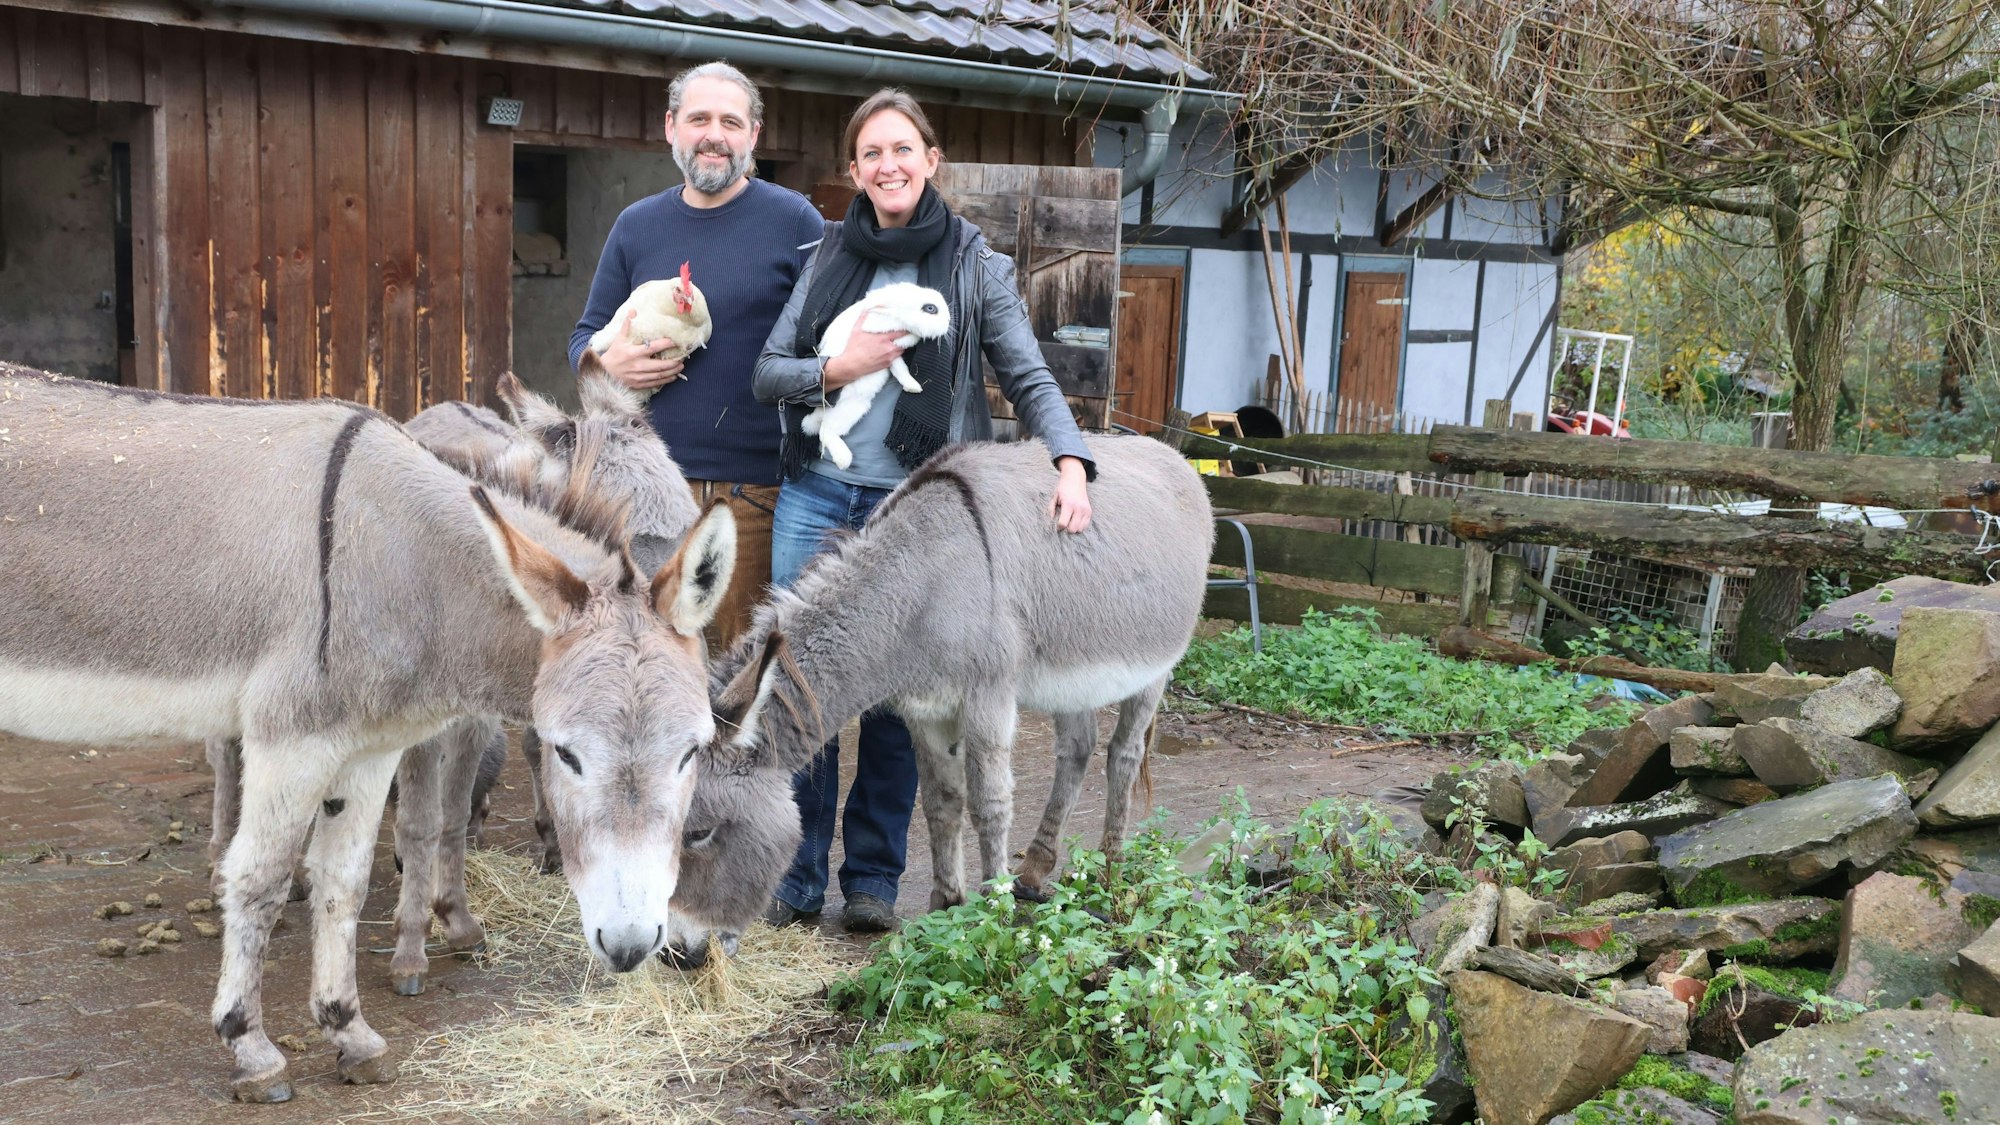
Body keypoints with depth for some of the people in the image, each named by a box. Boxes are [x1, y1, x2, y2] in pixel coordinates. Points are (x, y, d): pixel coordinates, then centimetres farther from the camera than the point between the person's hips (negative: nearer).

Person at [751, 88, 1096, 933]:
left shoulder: (976, 265, 2)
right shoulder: (829, 256, 8)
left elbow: (1029, 379, 0)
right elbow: (768, 371, 8)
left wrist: (1070, 463, -16)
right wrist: (837, 370, -10)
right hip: (815, 497, 2)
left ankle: (873, 878, 16)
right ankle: (799, 876, 14)